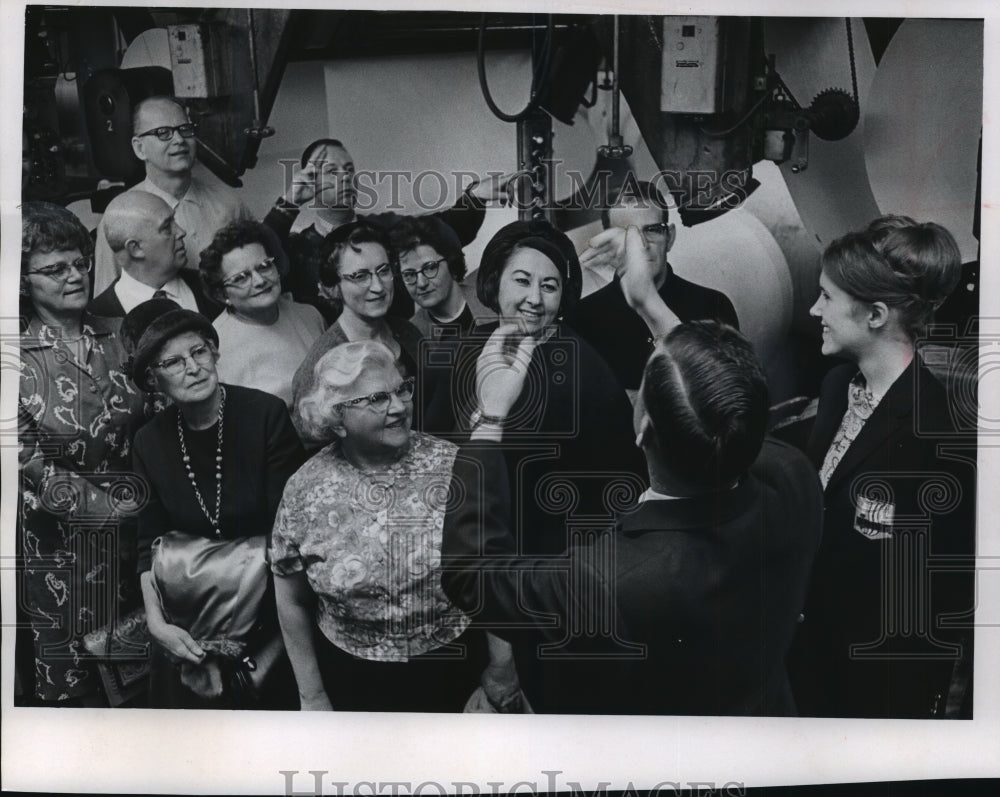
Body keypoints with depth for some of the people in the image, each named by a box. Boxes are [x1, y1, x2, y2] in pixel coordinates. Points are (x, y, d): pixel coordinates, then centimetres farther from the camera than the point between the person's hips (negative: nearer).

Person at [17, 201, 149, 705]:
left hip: (133, 532, 3)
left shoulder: (117, 337, 4)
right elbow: (31, 465, -11)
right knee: (70, 680, 6)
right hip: (60, 541, -3)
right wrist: (117, 506, -11)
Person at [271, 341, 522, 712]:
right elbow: (293, 603, 0)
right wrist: (312, 696, 5)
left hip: (453, 668, 0)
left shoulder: (452, 465, -13)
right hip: (353, 679, 0)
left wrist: (503, 661, -1)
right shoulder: (304, 491, -11)